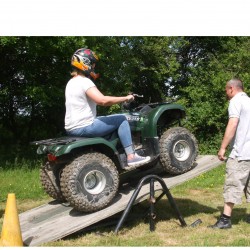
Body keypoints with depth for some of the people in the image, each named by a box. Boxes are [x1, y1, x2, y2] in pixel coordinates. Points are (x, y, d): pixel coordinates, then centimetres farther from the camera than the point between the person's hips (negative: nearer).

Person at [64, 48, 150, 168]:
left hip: (72, 128, 10)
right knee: (121, 119, -2)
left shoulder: (71, 82, 15)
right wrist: (125, 98, -16)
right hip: (84, 127, -10)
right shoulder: (84, 81, -16)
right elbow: (103, 100, -28)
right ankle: (131, 157, -5)